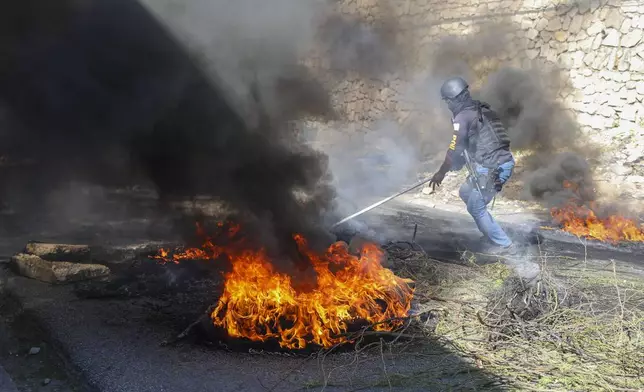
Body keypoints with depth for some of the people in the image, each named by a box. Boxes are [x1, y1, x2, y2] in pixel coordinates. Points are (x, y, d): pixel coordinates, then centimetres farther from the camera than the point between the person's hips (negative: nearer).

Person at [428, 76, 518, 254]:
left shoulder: (462, 117, -12)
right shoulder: (481, 109, 16)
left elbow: (455, 149, -9)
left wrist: (441, 173, 3)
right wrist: (456, 165, 30)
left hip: (493, 168, -9)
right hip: (504, 162, 9)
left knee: (475, 207, 5)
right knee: (465, 193, 22)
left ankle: (504, 244, 11)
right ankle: (491, 235, 28)